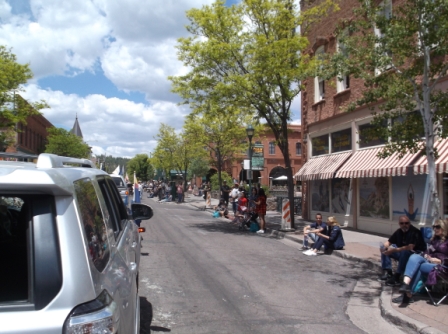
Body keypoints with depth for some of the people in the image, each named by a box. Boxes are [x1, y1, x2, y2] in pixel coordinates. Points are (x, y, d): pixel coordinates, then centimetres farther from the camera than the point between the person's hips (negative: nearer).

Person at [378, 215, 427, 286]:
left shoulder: (415, 232, -20)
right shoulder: (398, 232, 2)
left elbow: (410, 247, -33)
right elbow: (389, 242, 7)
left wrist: (394, 250, -36)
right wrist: (384, 246, -17)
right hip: (402, 254, 8)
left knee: (405, 252, -40)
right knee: (384, 248, -1)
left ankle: (396, 277, -34)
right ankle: (387, 272, -10)